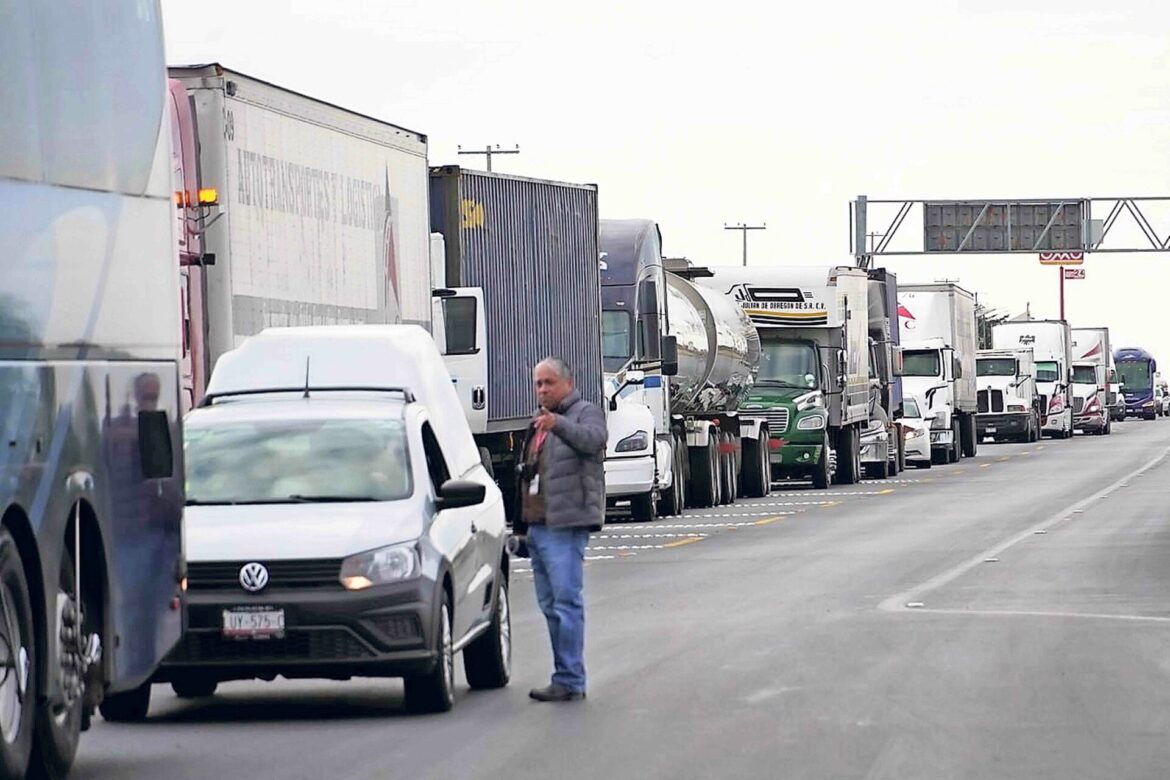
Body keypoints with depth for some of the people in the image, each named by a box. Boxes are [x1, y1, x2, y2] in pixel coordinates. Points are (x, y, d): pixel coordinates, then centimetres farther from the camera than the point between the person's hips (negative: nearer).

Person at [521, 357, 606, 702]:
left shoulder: (586, 412, -3)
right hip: (539, 526, 10)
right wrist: (525, 524, 27)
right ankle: (567, 677, 15)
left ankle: (569, 680, -16)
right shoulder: (539, 422, 25)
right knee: (550, 605, 10)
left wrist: (559, 424, -45)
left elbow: (592, 439, -27)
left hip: (566, 526, -10)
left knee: (567, 602, -13)